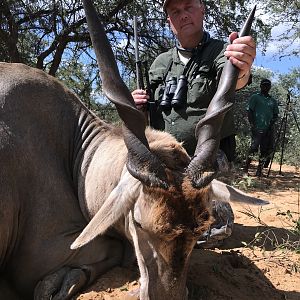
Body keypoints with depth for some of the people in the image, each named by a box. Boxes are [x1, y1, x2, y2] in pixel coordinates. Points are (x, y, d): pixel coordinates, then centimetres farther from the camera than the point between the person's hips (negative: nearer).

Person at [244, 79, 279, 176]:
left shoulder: (273, 101, 19)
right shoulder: (255, 97, 7)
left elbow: (275, 115, 19)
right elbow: (250, 111, 0)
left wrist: (271, 124, 0)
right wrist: (252, 124, -11)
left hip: (268, 130, 5)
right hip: (257, 128, -5)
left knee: (265, 150, 2)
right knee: (253, 147, -12)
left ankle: (259, 170, 6)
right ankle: (246, 168, -6)